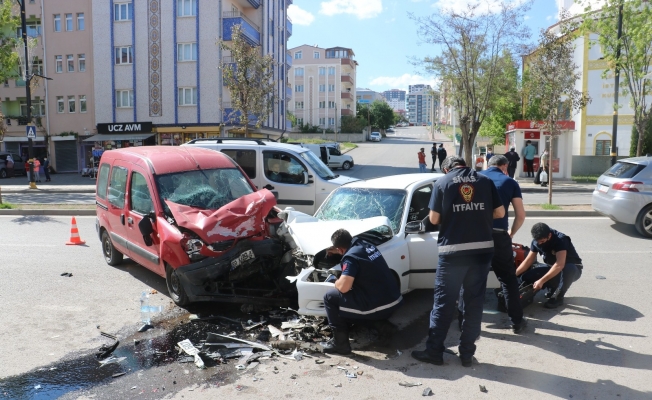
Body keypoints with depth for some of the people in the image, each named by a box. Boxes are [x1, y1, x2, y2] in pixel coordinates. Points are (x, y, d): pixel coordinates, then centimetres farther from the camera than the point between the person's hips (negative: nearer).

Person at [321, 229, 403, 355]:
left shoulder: (350, 257, -14)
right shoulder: (366, 245, 11)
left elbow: (343, 287, -23)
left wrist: (336, 282, -1)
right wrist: (336, 251, 36)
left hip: (378, 307, -9)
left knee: (329, 297, 2)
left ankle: (340, 343, 4)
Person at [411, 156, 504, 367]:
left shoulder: (442, 182, 1)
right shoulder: (485, 181, 8)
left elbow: (434, 219, -1)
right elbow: (500, 212, 8)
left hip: (453, 251, -2)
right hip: (482, 249, 3)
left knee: (443, 302, 6)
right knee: (474, 303, 11)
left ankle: (434, 351, 14)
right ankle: (467, 353, 16)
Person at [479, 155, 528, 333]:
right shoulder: (510, 182, 10)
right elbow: (521, 215, 8)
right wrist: (511, 233, 23)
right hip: (498, 235, -1)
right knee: (508, 279, 13)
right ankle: (517, 322, 20)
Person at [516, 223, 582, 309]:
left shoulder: (560, 240, -30)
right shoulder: (536, 241, -11)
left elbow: (560, 265, -41)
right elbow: (528, 261, -5)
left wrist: (541, 281, -44)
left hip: (573, 269, -5)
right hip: (552, 268, 5)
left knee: (568, 269, -42)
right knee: (526, 277, -17)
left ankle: (558, 297, -18)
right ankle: (553, 288, 5)